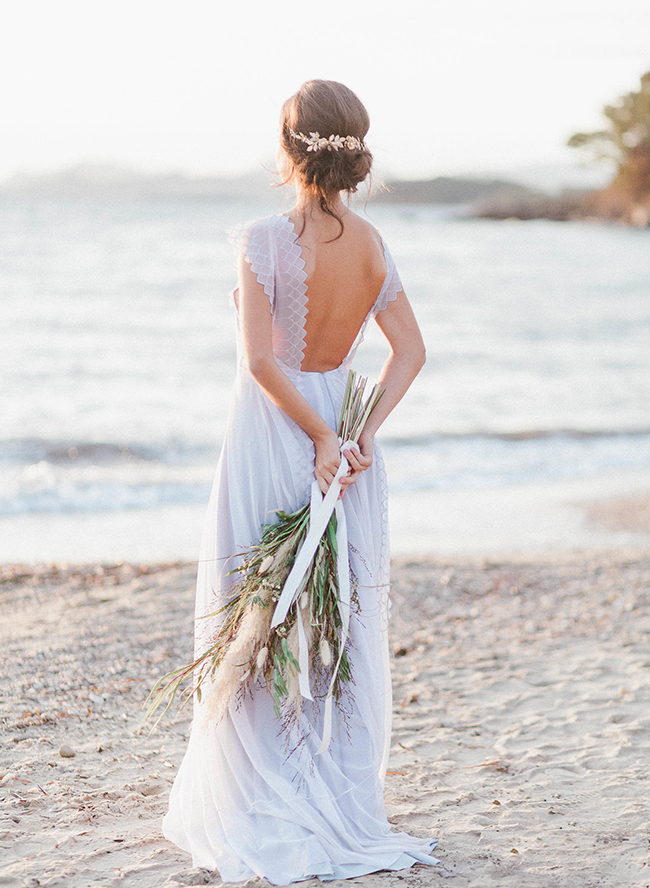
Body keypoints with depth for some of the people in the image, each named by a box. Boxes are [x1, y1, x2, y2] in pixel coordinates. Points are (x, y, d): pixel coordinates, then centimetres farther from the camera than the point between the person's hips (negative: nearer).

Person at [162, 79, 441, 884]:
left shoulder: (266, 240, -16)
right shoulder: (371, 245, 3)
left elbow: (261, 360, -21)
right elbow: (410, 350, 4)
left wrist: (321, 438, -13)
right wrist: (362, 430, -4)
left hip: (272, 436, -6)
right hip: (340, 433, 6)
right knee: (347, 627, 12)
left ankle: (268, 821, 10)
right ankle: (348, 813, 19)